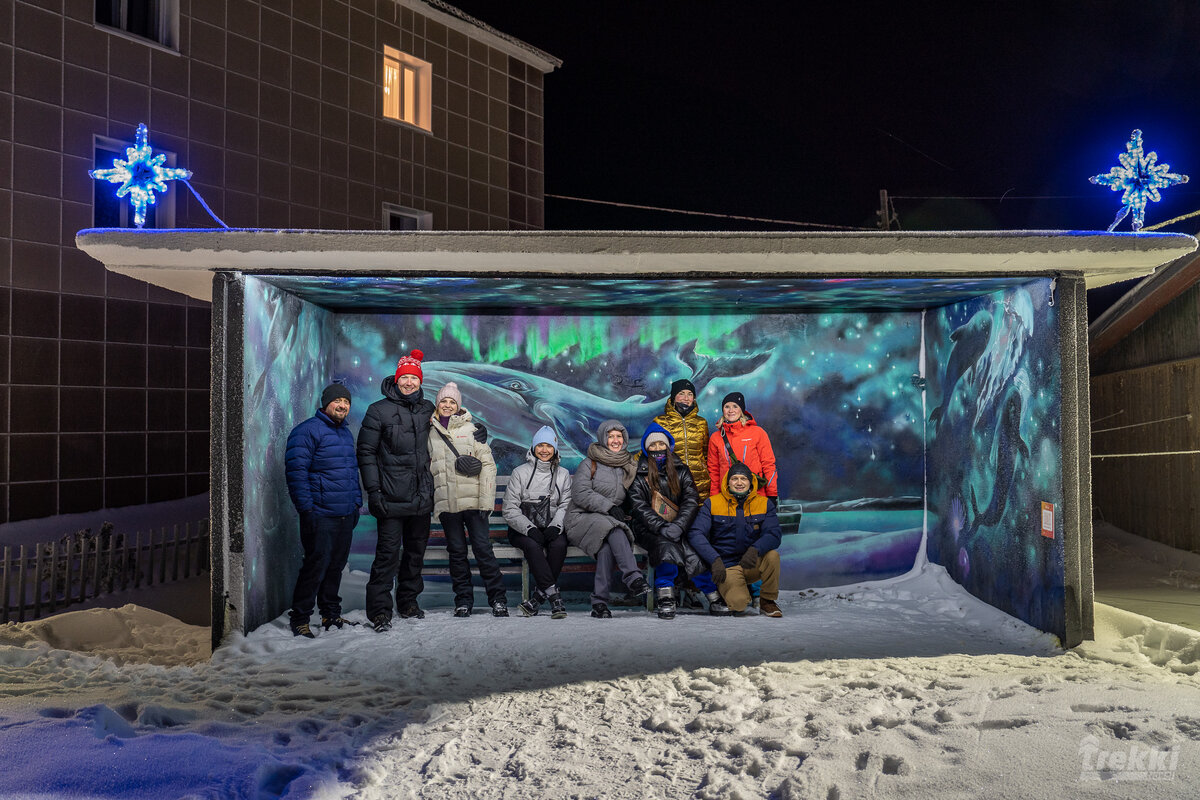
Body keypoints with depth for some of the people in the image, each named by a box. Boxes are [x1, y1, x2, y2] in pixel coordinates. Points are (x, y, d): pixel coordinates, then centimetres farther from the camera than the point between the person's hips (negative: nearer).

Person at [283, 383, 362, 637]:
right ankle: (299, 619, 3)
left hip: (345, 514, 8)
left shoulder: (346, 434, 18)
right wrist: (306, 509, -17)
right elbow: (296, 471, -14)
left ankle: (331, 614, 23)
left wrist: (356, 503, 19)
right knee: (316, 566, -7)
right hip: (320, 515, -8)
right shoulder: (307, 431, -9)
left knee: (336, 565, 13)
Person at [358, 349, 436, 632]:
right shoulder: (379, 411, -3)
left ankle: (408, 600, 26)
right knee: (388, 552, -7)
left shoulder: (427, 409, 11)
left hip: (422, 497, 5)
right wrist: (373, 490, -12)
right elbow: (366, 452, -4)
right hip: (392, 498, -5)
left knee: (416, 550, 12)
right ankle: (379, 609, -1)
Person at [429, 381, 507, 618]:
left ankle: (498, 599, 3)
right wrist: (429, 500, 8)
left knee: (483, 549, -3)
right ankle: (463, 600, 14)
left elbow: (488, 464, 0)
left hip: (472, 500, -2)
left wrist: (486, 500, -8)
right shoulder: (431, 433, 12)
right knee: (456, 552, 6)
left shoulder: (471, 428, 4)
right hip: (446, 503, 3)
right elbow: (427, 467, 18)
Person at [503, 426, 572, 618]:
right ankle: (553, 595, -35)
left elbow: (566, 505, 3)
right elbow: (510, 510, -2)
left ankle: (539, 595, -24)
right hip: (522, 529, -1)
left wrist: (556, 525, -18)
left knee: (559, 544, -31)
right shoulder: (520, 473, 6)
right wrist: (530, 529, -18)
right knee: (532, 545, -34)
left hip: (551, 529, 2)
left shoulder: (563, 475, 14)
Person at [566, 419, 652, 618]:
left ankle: (599, 601, -35)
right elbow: (580, 494, -9)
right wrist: (609, 507, -17)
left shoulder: (628, 466, 19)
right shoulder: (590, 464, 4)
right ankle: (633, 578, -43)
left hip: (612, 521, 3)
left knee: (607, 546, -32)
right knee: (612, 528, -36)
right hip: (583, 518, -3)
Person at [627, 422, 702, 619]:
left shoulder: (680, 471, 13)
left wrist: (678, 525, -17)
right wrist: (661, 527, -20)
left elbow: (691, 500, 1)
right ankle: (665, 600, -27)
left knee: (696, 551, -26)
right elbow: (639, 506, -5)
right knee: (667, 547, -34)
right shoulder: (638, 474, 6)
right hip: (648, 529, -2)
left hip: (679, 528, 2)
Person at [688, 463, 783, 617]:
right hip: (727, 567, -2)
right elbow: (695, 534, -13)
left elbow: (774, 534, -11)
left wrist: (755, 549, -32)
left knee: (772, 555, -29)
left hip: (753, 564, 2)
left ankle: (767, 601, -6)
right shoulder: (712, 504, -3)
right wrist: (715, 560, -27)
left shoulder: (764, 504, 2)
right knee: (739, 603, -27)